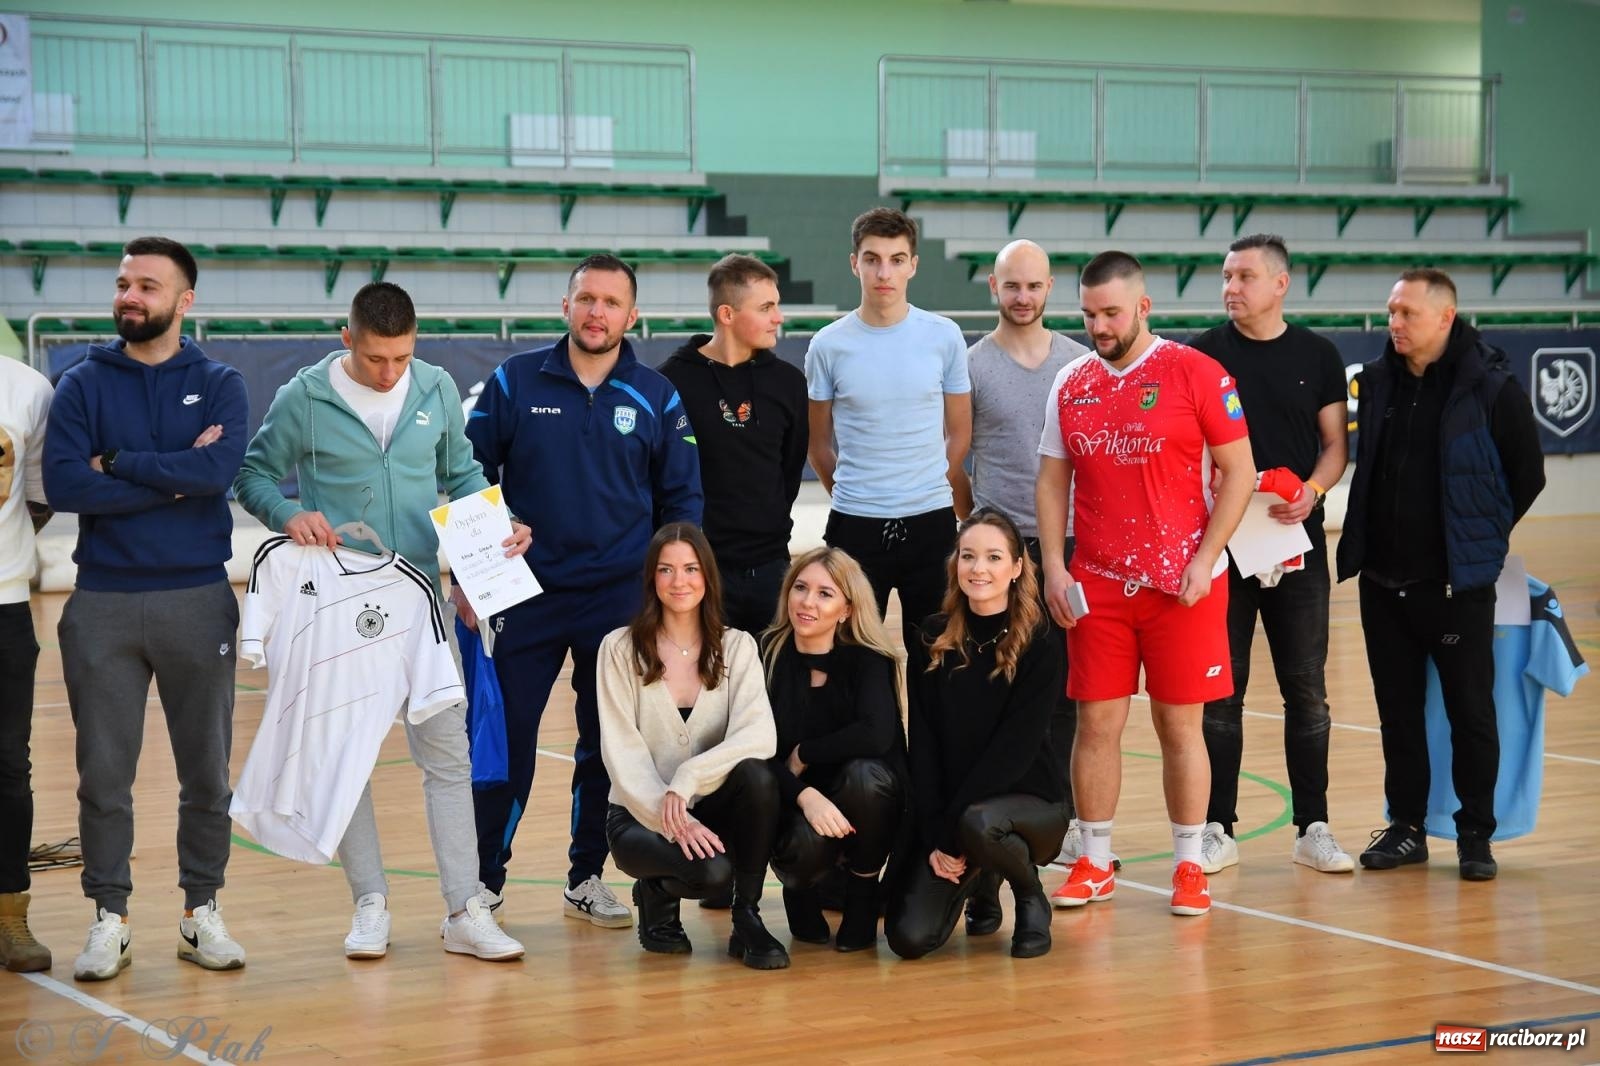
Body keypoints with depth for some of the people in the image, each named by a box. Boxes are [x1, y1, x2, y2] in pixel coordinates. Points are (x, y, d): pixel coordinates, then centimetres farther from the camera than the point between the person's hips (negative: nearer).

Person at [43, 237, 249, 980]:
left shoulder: (218, 384, 3)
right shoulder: (83, 385, 3)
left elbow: (220, 469, -16)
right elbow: (63, 485, -12)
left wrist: (119, 462, -12)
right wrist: (175, 478, -12)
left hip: (198, 598, 0)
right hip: (102, 603, 0)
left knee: (207, 771, 7)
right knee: (103, 773, 4)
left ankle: (203, 912, 19)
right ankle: (109, 919, 15)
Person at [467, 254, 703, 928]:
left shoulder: (657, 398, 3)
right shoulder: (515, 383, 1)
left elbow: (681, 499, 9)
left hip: (621, 598, 1)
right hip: (525, 594, -1)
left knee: (608, 744, 8)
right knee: (505, 735, -1)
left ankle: (587, 878, 21)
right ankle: (483, 880, 10)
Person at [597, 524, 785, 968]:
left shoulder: (736, 647, 1)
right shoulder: (621, 648, -3)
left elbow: (759, 736, -16)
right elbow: (622, 753, -11)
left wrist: (687, 778, -30)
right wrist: (675, 823, -24)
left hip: (712, 806, 2)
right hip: (641, 814, -2)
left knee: (757, 775, -31)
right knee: (710, 869, -33)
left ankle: (747, 919, -14)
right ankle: (657, 893, 4)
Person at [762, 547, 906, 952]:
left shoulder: (868, 659, -9)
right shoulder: (767, 655, -5)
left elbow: (876, 735, -28)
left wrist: (803, 754, -18)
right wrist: (805, 795, -30)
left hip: (862, 813, 0)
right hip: (792, 809, 0)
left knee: (863, 772, -34)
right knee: (807, 842, -34)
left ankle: (862, 895, -7)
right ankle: (800, 890, 7)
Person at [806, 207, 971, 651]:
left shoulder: (944, 336, 0)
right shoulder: (828, 345, -2)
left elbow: (959, 433, 10)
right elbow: (819, 444, 8)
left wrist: (925, 492, 11)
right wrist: (855, 495, 10)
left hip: (932, 520, 1)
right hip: (854, 525, -1)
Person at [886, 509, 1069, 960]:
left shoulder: (1040, 649, -9)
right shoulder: (933, 642, 0)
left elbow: (1015, 749, -15)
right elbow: (922, 746, -3)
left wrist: (950, 828, -19)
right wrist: (935, 836, -13)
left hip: (1026, 799, -3)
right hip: (944, 809, 3)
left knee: (976, 823, -39)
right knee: (909, 938, -16)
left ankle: (1031, 899, -5)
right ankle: (969, 877, 19)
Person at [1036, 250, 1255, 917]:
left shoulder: (1197, 374, -5)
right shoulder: (1072, 384, 8)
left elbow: (1238, 473, -5)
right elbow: (1053, 481, 12)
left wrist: (1202, 561, -12)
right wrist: (1053, 567, 1)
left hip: (1183, 585, -3)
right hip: (1095, 586, 3)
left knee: (1180, 724, 3)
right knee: (1096, 722, 4)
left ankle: (1189, 865, 13)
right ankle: (1094, 864, 15)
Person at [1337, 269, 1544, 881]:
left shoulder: (1491, 387, -10)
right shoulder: (1376, 382, 5)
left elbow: (1528, 474, -2)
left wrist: (1485, 535, 5)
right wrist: (1367, 542, 11)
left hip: (1458, 584, -5)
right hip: (1383, 581, 5)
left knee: (1471, 713, 3)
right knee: (1398, 712, 11)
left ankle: (1475, 835, 14)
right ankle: (1406, 828, 22)